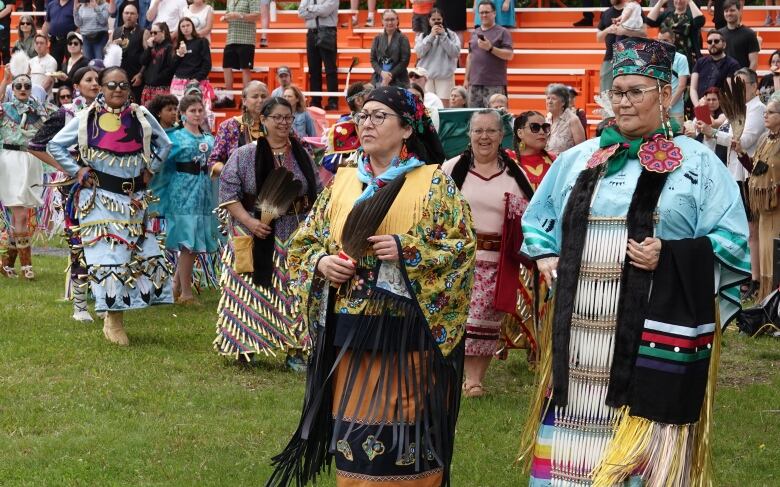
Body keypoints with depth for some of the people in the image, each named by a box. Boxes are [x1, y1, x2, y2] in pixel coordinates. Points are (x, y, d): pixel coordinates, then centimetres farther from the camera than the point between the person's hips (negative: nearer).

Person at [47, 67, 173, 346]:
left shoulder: (141, 116, 3)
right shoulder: (87, 118, -2)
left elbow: (164, 143, 18)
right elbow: (55, 145, 6)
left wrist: (151, 170, 7)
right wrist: (76, 171, -1)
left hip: (133, 198, 3)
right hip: (100, 198, -3)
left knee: (138, 253, 1)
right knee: (107, 256, -8)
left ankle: (118, 310, 15)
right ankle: (113, 321, -1)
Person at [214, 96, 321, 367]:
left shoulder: (302, 156, 10)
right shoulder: (244, 155, -1)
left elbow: (317, 193, 17)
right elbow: (228, 191, -4)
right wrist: (248, 221, -16)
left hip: (295, 236, 3)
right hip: (256, 234, -2)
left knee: (293, 292, 1)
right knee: (252, 292, 0)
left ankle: (295, 350, 7)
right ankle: (246, 345, 11)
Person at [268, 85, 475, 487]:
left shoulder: (434, 184, -1)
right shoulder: (342, 181, 10)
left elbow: (462, 246, -8)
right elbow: (303, 242, 15)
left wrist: (407, 250, -21)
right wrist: (320, 262, -7)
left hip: (407, 332, -4)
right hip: (349, 328, 4)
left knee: (403, 430, -2)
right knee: (353, 427, 7)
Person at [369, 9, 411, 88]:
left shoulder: (402, 38, 2)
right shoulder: (378, 38, 11)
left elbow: (404, 61, -3)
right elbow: (373, 60, 9)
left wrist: (390, 76, -10)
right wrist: (382, 72, -10)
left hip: (398, 81, -2)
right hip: (379, 80, 2)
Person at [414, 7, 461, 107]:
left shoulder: (451, 35, 4)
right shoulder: (422, 35, 7)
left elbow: (455, 53, -6)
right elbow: (419, 52, -5)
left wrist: (443, 35, -10)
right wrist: (431, 36, -11)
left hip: (445, 75, -1)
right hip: (426, 75, 1)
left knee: (444, 105, -5)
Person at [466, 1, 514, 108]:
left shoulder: (502, 32, 0)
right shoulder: (474, 33, 17)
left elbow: (509, 55, -8)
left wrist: (490, 48, -19)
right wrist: (466, 79, 15)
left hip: (495, 84, -5)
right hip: (475, 83, 5)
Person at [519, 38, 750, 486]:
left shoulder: (699, 164, 1)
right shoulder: (577, 160, 14)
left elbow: (733, 242, -3)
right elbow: (538, 219, 27)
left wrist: (671, 257, -16)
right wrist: (545, 256, 7)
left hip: (656, 337, -4)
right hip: (580, 336, 4)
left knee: (645, 449, -3)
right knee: (574, 447, 6)